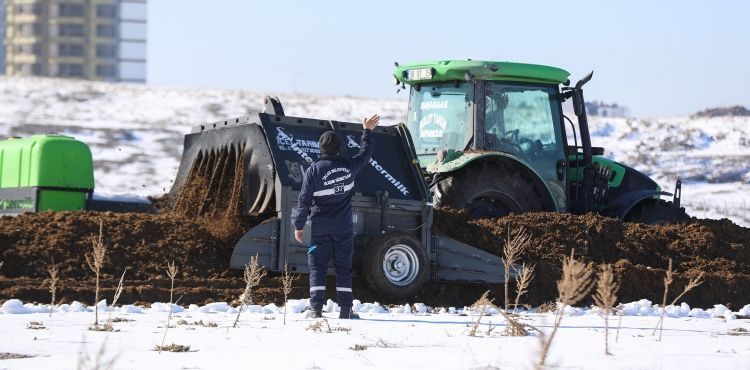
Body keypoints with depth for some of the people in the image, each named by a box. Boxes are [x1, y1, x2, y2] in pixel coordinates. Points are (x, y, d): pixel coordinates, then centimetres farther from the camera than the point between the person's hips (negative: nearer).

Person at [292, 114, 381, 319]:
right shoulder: (349, 166, -4)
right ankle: (345, 309, 5)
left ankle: (316, 308, -5)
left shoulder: (314, 170, -12)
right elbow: (365, 154, 17)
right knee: (344, 267, 7)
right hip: (344, 227, 2)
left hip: (320, 227, -2)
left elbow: (304, 200, -9)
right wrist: (367, 131, 31)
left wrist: (299, 226, 0)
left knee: (317, 266, 2)